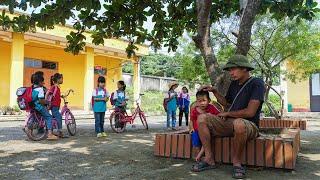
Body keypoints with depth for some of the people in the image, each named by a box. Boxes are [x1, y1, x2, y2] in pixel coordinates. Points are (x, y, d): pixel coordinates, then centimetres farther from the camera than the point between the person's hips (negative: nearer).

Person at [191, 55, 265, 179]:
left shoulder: (257, 83, -11)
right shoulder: (234, 83, 12)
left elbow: (250, 112, -21)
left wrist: (227, 114, -7)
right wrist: (214, 91, 10)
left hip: (249, 126, -7)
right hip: (230, 123, 7)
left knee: (238, 123, -42)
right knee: (202, 118, -11)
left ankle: (236, 162, -18)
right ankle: (209, 159, -13)